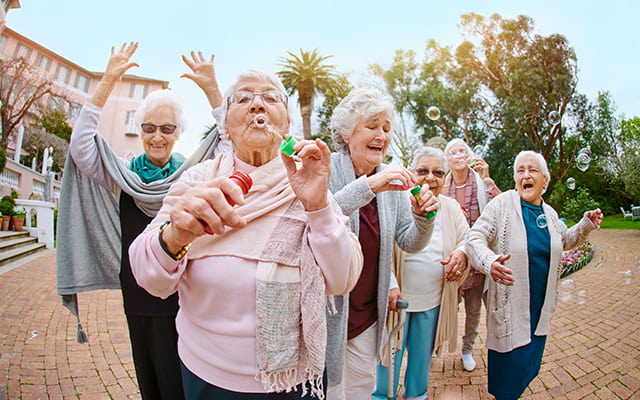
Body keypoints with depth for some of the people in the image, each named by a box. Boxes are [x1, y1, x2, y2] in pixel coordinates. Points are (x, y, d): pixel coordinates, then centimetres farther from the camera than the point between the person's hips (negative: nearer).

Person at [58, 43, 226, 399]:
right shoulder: (124, 175, 2)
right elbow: (81, 146, -9)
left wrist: (211, 89, -20)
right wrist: (107, 83, -14)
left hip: (183, 296, -2)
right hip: (138, 296, 3)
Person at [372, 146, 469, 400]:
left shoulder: (451, 208, 4)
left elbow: (468, 239, 9)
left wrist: (462, 252, -15)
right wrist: (390, 286, -25)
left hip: (434, 301, 5)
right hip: (397, 297, -4)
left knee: (422, 357, 22)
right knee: (389, 355, 10)